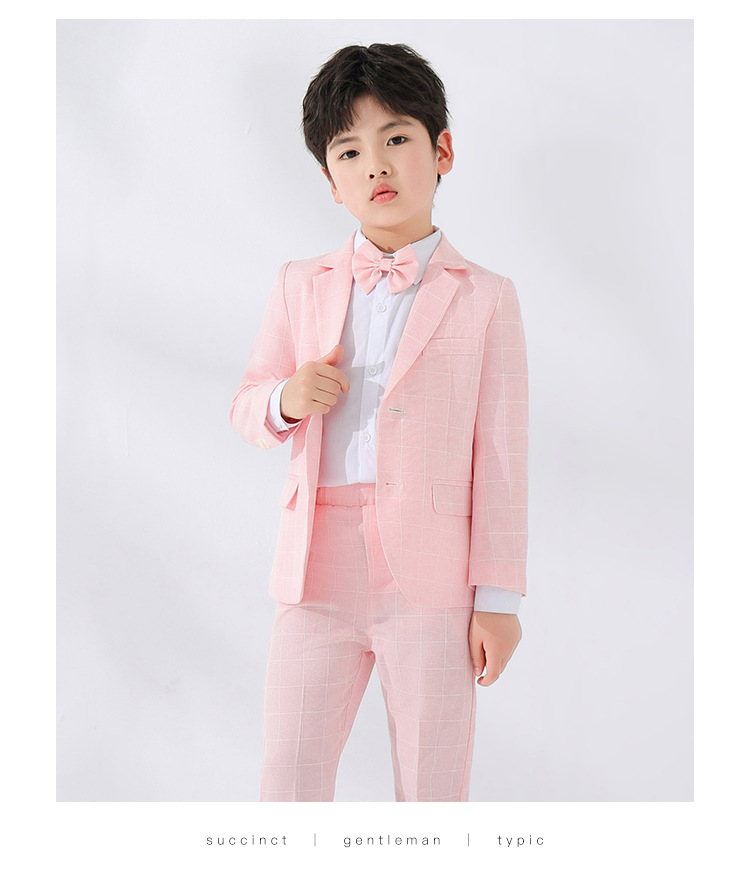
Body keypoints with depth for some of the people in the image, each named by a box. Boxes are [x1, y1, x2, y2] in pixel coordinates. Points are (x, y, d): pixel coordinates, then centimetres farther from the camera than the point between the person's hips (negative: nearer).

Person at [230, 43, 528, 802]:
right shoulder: (300, 289, 11)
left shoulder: (484, 298, 2)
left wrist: (498, 595, -2)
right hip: (319, 571, 2)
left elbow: (500, 455, 0)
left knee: (433, 790, 9)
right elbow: (244, 407, 16)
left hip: (432, 577, -2)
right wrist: (286, 399, -8)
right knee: (288, 781, 7)